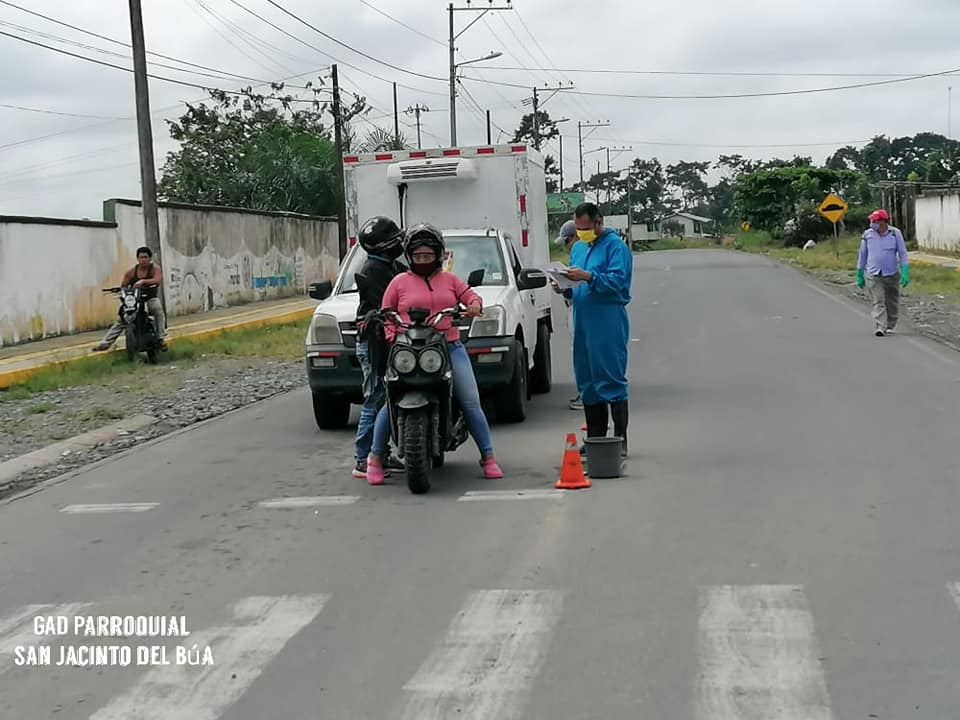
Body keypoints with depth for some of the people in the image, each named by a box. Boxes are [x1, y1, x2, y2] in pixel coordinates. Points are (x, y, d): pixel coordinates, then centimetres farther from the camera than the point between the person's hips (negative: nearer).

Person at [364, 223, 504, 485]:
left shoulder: (449, 279, 17)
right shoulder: (399, 282, 10)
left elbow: (470, 296, 14)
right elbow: (386, 314, 10)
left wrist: (475, 304, -10)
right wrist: (392, 337, -7)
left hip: (450, 348, 2)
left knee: (471, 403, -5)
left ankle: (488, 457, 4)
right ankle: (376, 457, 2)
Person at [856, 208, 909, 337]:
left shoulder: (895, 233, -3)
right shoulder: (867, 234, -1)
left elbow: (902, 254, -2)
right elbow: (862, 255, 8)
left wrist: (905, 273, -11)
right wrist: (859, 275, 11)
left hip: (892, 275, 1)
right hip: (873, 276, -1)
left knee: (892, 303, 11)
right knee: (878, 302, -12)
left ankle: (889, 326, 27)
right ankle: (879, 327, -18)